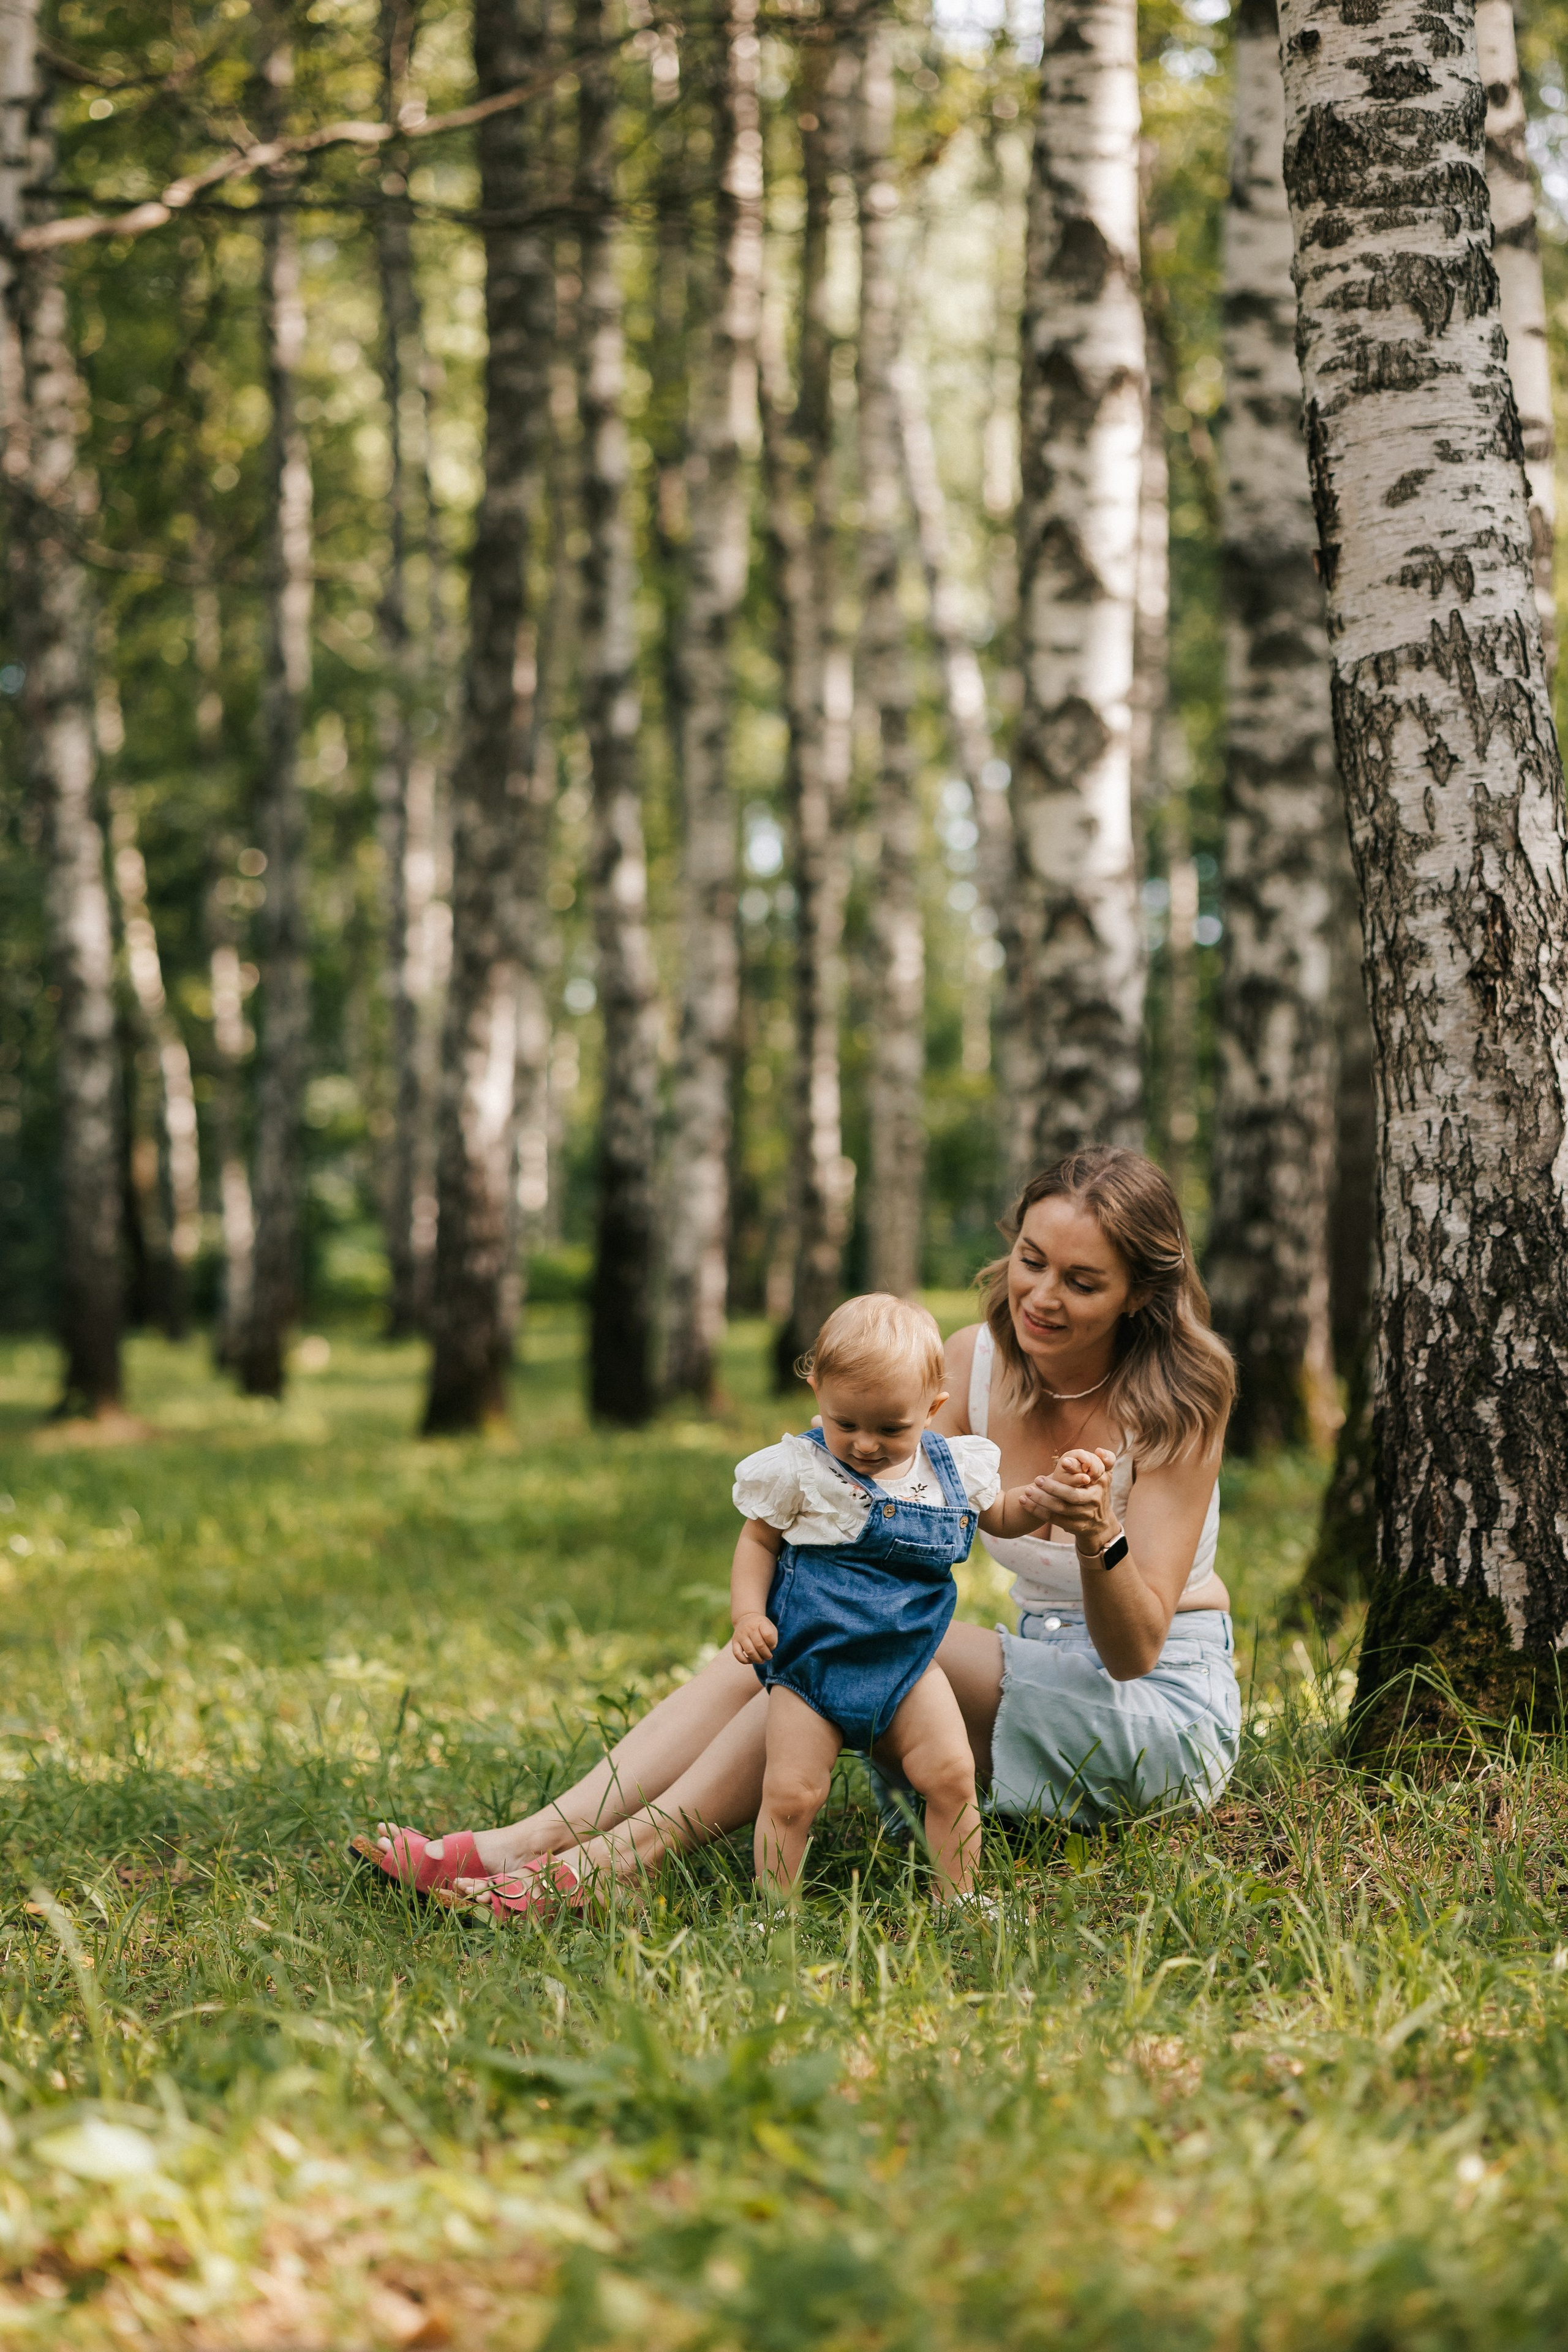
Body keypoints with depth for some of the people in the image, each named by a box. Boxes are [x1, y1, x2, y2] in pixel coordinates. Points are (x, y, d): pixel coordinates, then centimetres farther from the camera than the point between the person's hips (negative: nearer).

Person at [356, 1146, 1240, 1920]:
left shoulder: (1177, 1400, -17)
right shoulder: (977, 1359, -1)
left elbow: (1136, 1650, -21)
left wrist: (1098, 1539, -41)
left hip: (1168, 1714, -6)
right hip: (1042, 1673, 6)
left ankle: (611, 1863, -32)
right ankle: (526, 1842, -26)